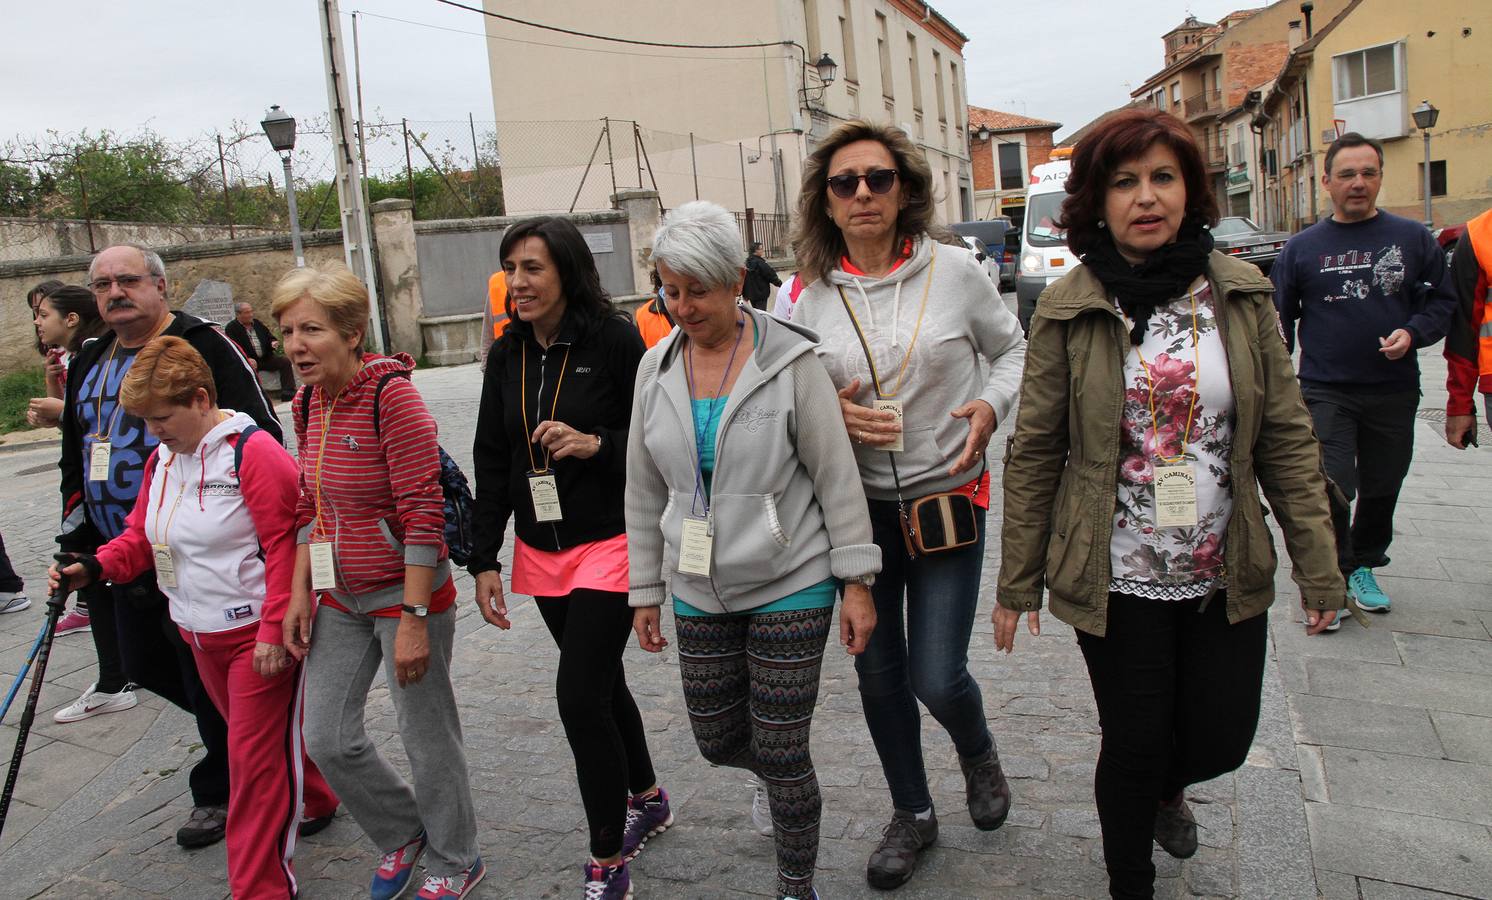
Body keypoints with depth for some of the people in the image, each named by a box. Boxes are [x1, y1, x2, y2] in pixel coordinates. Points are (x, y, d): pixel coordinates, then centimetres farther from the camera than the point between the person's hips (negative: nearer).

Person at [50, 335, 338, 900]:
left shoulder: (253, 452, -20)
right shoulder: (162, 459, 8)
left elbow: (285, 544, -22)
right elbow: (142, 537, 12)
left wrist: (275, 630, -23)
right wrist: (94, 567, -8)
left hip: (258, 634, -9)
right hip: (201, 632, 9)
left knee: (255, 753, -2)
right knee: (251, 733, 23)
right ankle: (316, 801, 47)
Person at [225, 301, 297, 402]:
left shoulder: (257, 323, 17)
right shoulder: (231, 328, -1)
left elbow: (269, 337, 24)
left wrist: (273, 343, -3)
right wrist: (247, 359, -27)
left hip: (266, 358, 5)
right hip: (249, 361, -5)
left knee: (285, 361, -14)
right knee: (250, 368, -37)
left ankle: (287, 392, -17)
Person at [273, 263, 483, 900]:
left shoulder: (392, 394, -19)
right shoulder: (307, 403, 5)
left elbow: (423, 512, -21)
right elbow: (310, 507, 14)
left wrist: (413, 617, -22)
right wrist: (300, 593, 10)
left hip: (405, 591, -7)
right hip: (339, 596, 8)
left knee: (426, 735, 6)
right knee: (326, 738, 11)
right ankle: (402, 834, 36)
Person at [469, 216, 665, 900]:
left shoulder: (614, 340, -11)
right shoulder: (507, 355, 6)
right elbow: (491, 462, 9)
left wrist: (595, 443, -24)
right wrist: (484, 559, 5)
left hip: (609, 546, -6)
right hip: (541, 554, 6)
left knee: (580, 696, -11)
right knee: (601, 684, 19)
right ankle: (646, 800, 42)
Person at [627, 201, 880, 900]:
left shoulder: (789, 359, -12)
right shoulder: (657, 368, 2)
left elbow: (837, 477, -9)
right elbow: (644, 492, 9)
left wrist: (857, 584, -9)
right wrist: (646, 592, 11)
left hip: (790, 589, -4)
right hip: (701, 595, 5)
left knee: (782, 756, 3)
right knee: (717, 741, 15)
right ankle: (782, 782, 50)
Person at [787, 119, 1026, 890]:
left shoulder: (953, 269, -6)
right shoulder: (810, 293, -3)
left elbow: (1013, 349, 8)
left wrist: (990, 405, -11)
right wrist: (829, 413, -15)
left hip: (946, 495, -2)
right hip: (857, 506, 2)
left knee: (936, 677, -2)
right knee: (877, 674, 12)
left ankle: (978, 754, 36)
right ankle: (912, 814, 37)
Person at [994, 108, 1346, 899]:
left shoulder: (1240, 295, -1)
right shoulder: (1067, 311, -7)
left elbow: (1286, 437, 2)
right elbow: (1034, 453, -5)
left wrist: (1318, 563, 1)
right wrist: (1018, 582, -3)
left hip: (1227, 578, 3)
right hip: (1117, 580, -2)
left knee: (1222, 741, 12)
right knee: (1133, 748, 7)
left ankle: (1167, 790, 50)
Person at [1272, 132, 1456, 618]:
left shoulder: (1412, 238, 5)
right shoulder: (1302, 247, 3)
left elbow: (1441, 302, 9)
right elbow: (1280, 319, 7)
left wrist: (1412, 333, -11)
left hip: (1395, 392, 2)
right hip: (1326, 393, -2)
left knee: (1382, 487, 13)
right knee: (1333, 487, -10)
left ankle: (1363, 566, 33)